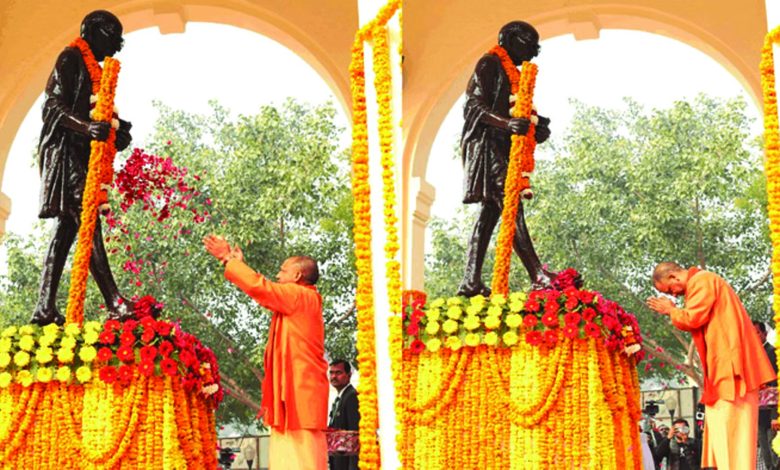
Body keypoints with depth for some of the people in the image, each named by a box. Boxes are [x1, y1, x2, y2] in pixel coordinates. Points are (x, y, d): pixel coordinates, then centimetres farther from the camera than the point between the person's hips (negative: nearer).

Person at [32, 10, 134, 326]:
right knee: (89, 224, -16)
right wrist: (87, 127, -30)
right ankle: (115, 303, -24)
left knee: (66, 228, 7)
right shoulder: (70, 59, -6)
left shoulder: (89, 66, 23)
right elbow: (54, 106, -15)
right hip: (64, 149, -11)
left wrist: (115, 133, 7)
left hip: (79, 153, 11)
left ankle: (45, 308, 6)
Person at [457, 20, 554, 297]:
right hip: (486, 143, -11)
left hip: (501, 147, 11)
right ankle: (538, 275, -29)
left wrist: (535, 130, 6)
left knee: (490, 212, 5)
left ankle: (471, 282, 3)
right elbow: (476, 106, -14)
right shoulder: (489, 64, -4)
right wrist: (507, 124, -30)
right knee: (511, 206, -19)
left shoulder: (510, 72, 25)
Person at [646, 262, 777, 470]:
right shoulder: (699, 283, 22)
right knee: (723, 429, 8)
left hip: (729, 363, -10)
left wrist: (670, 310, 0)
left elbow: (692, 319, -16)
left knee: (729, 428, -12)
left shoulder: (702, 281, -9)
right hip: (724, 367, 10)